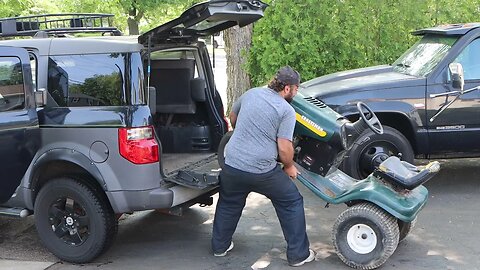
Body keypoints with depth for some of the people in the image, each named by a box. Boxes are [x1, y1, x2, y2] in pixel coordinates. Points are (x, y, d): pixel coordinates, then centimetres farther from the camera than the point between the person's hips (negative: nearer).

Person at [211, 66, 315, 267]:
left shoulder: (250, 94, 8)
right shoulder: (286, 110, -8)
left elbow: (232, 117, 25)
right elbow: (284, 148, -13)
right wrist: (289, 167, 7)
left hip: (232, 165, 5)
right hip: (263, 172, -5)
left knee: (228, 205, 28)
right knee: (291, 203, 14)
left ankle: (219, 246, 39)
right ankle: (298, 255, 19)